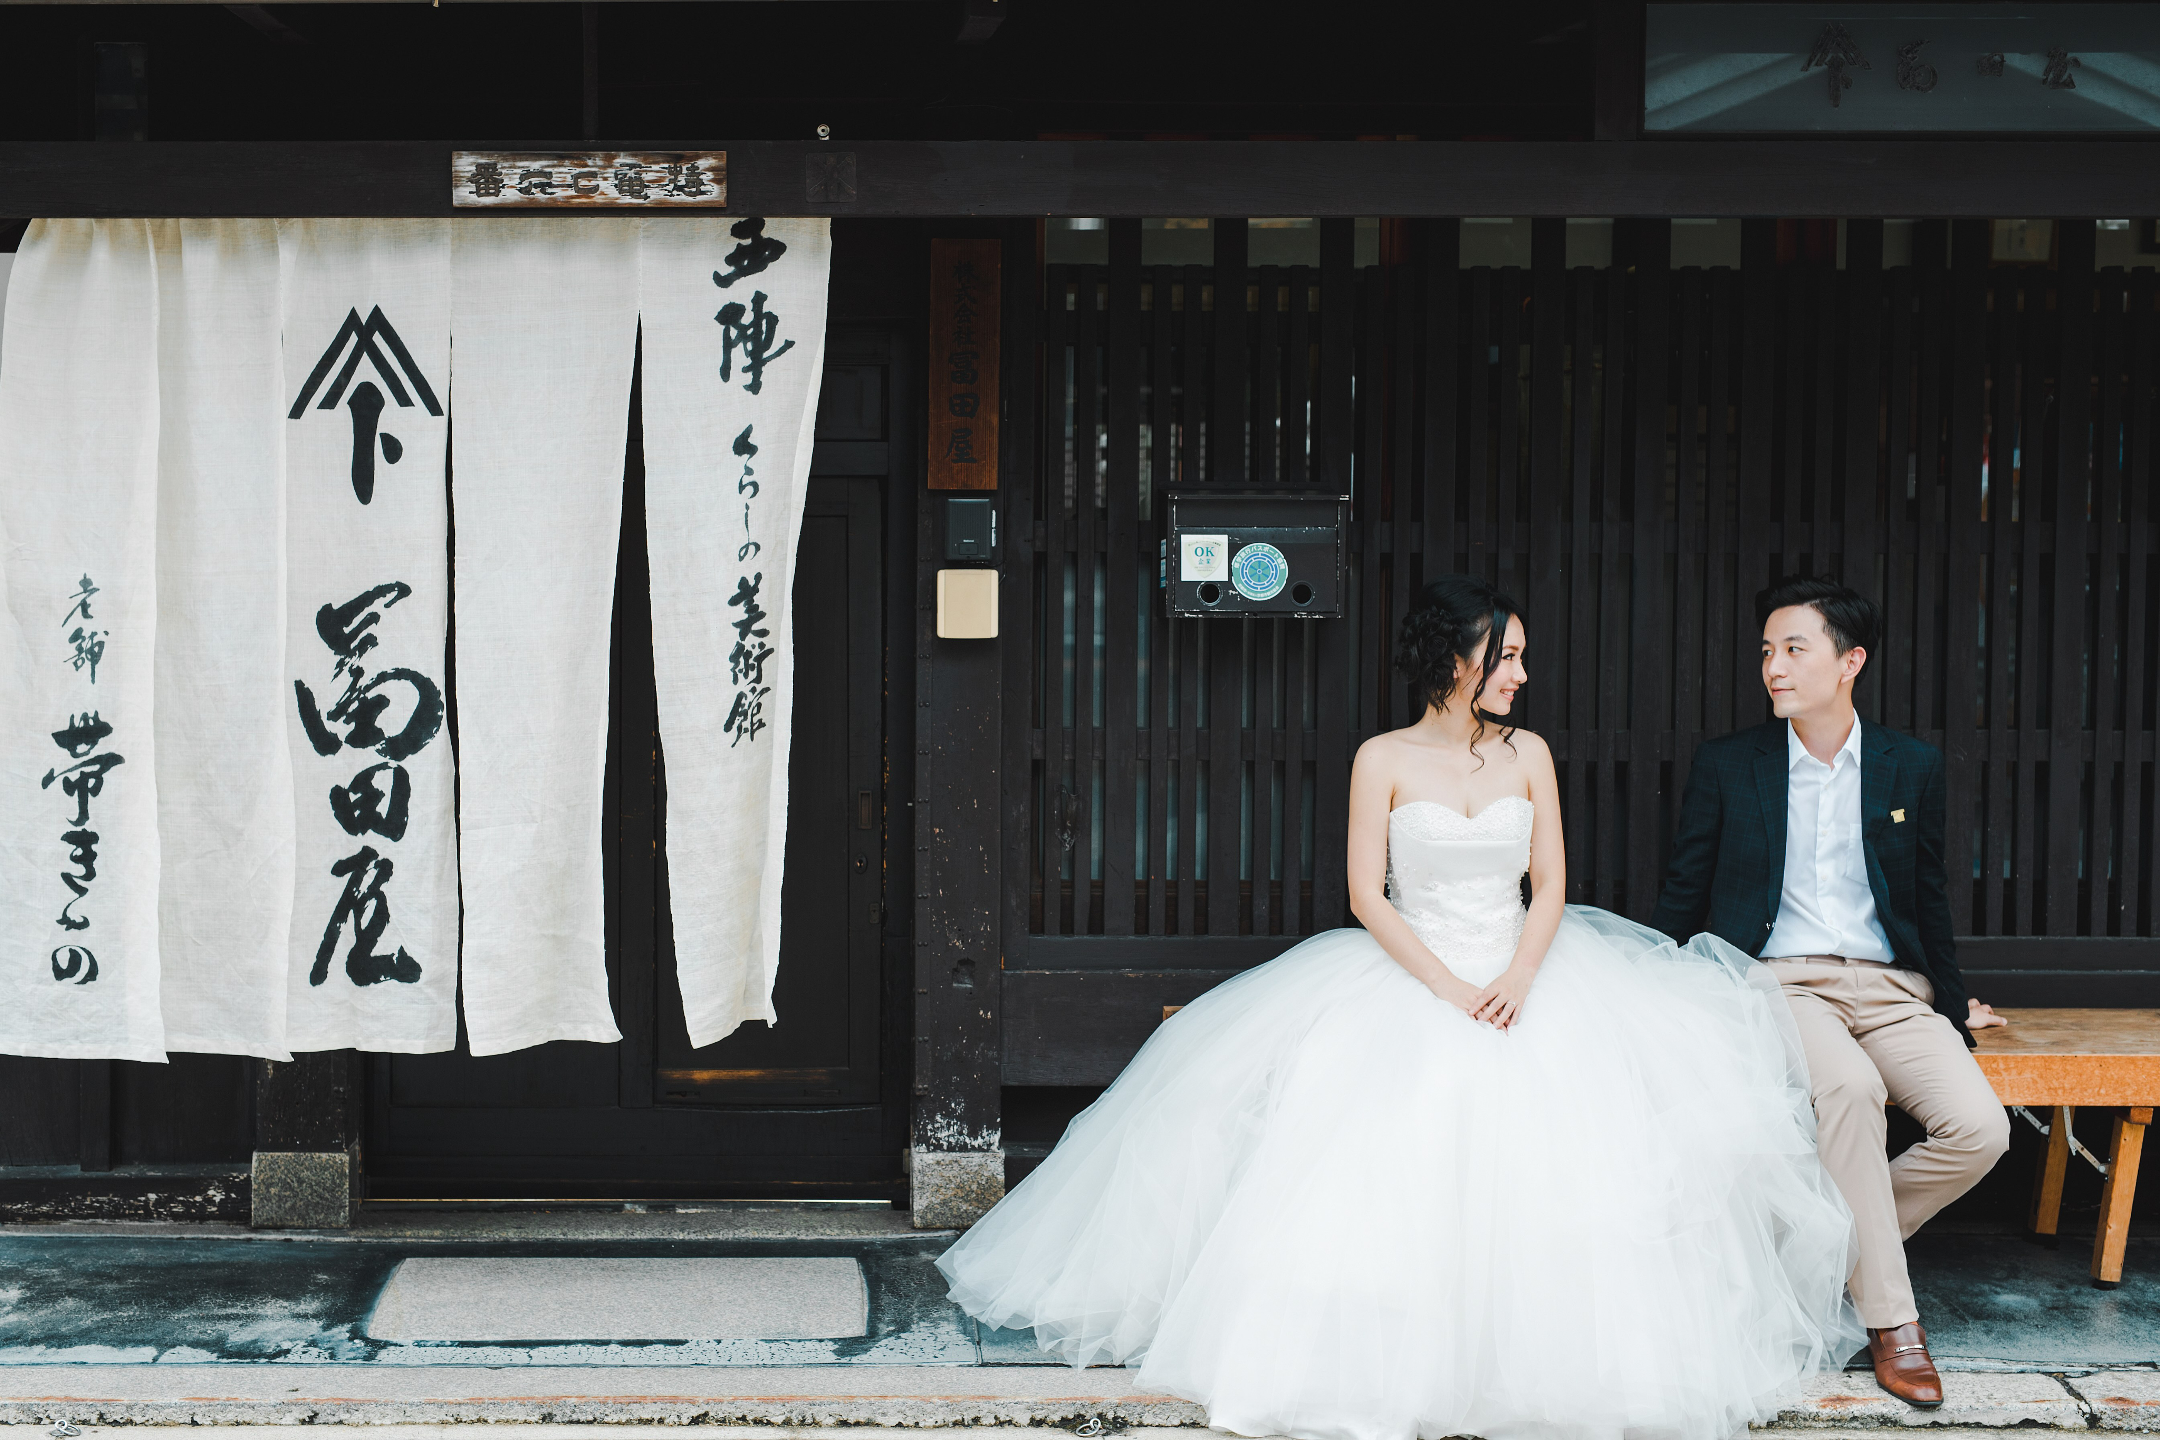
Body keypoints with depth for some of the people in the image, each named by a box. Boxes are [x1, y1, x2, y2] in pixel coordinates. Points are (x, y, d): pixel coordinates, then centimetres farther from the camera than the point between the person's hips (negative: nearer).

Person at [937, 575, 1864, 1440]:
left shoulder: (1529, 755, 10)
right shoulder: (1384, 760, 1)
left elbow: (1551, 884, 5)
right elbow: (1367, 896, -5)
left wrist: (1517, 979, -14)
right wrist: (1448, 989, -17)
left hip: (1520, 976, 2)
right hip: (1405, 978, -2)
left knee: (1552, 1160, -20)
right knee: (1392, 1147, -24)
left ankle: (1540, 1353, -5)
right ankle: (1384, 1361, -15)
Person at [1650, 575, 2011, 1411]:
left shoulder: (1912, 768, 10)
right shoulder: (1726, 766, 6)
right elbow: (1682, 900, 13)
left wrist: (1954, 1006, 25)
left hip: (1888, 986, 3)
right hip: (1777, 981, -3)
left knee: (1979, 1130, -22)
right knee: (1848, 1085, -35)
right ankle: (1890, 1319, -24)